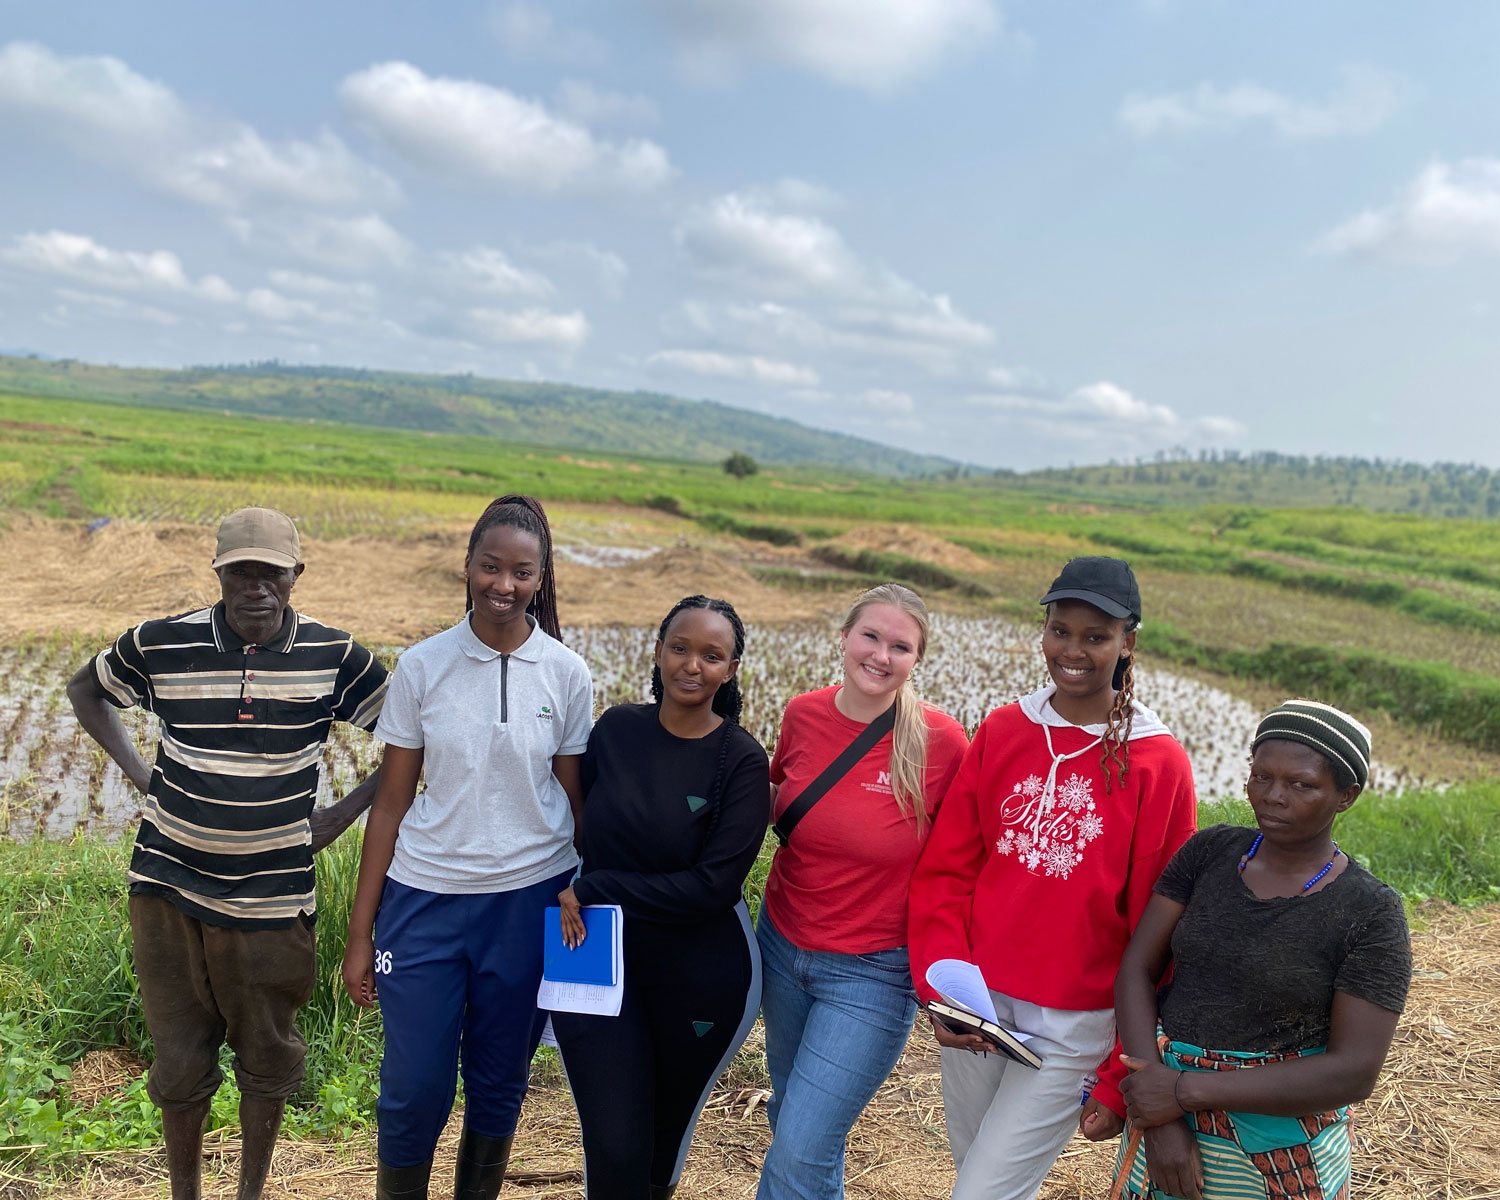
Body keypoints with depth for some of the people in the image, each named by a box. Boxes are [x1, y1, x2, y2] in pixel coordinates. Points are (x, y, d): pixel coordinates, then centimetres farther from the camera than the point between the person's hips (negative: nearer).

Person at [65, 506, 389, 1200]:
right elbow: (86, 689, 14)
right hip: (169, 885, 1)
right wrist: (138, 774, 3)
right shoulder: (160, 646, -7)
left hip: (271, 898, 0)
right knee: (179, 1064, 12)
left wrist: (342, 815, -5)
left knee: (267, 1060, 15)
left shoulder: (335, 658, -9)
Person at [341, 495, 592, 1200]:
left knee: (498, 1086, 13)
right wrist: (361, 930, 0)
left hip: (529, 900, 0)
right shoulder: (423, 666, -3)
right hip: (425, 898, 0)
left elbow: (577, 802, 3)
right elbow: (391, 802, 0)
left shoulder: (565, 674, -2)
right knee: (414, 1086, 3)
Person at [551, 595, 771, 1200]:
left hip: (699, 976, -1)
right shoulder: (616, 729, -3)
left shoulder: (741, 760, -13)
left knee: (667, 1132, 20)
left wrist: (590, 891, -18)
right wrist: (565, 904, -4)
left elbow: (713, 885, -20)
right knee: (612, 1150, -3)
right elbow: (575, 829, 9)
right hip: (601, 963, 1)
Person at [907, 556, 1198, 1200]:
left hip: (1074, 1025, -4)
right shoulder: (1001, 731, 0)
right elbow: (945, 870, 2)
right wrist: (942, 986, -10)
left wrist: (1124, 1076, -5)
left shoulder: (1158, 763, -10)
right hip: (977, 1005, 4)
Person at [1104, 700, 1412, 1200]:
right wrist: (1160, 1120, -16)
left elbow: (1355, 1072, -17)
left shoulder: (1372, 913, -13)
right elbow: (1136, 969, -6)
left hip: (1281, 1143, -3)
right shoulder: (1210, 851, -4)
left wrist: (1187, 1091, -21)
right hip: (1165, 1107, 3)